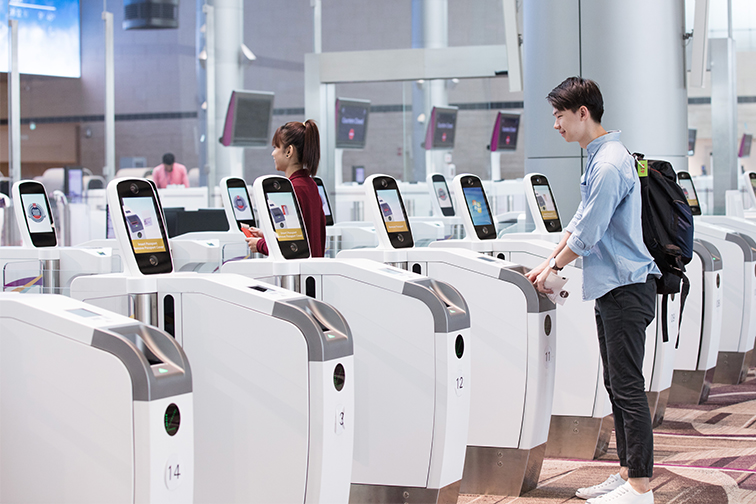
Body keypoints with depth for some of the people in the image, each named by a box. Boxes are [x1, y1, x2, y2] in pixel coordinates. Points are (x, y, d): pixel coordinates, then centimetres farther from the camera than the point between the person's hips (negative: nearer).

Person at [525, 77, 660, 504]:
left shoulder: (609, 164, -18)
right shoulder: (601, 157, 15)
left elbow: (587, 234, -17)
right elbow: (581, 221, 23)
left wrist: (555, 267, -2)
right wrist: (549, 264, 20)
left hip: (627, 288, -11)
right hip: (613, 289, 11)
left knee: (628, 388, -8)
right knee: (617, 386, 14)